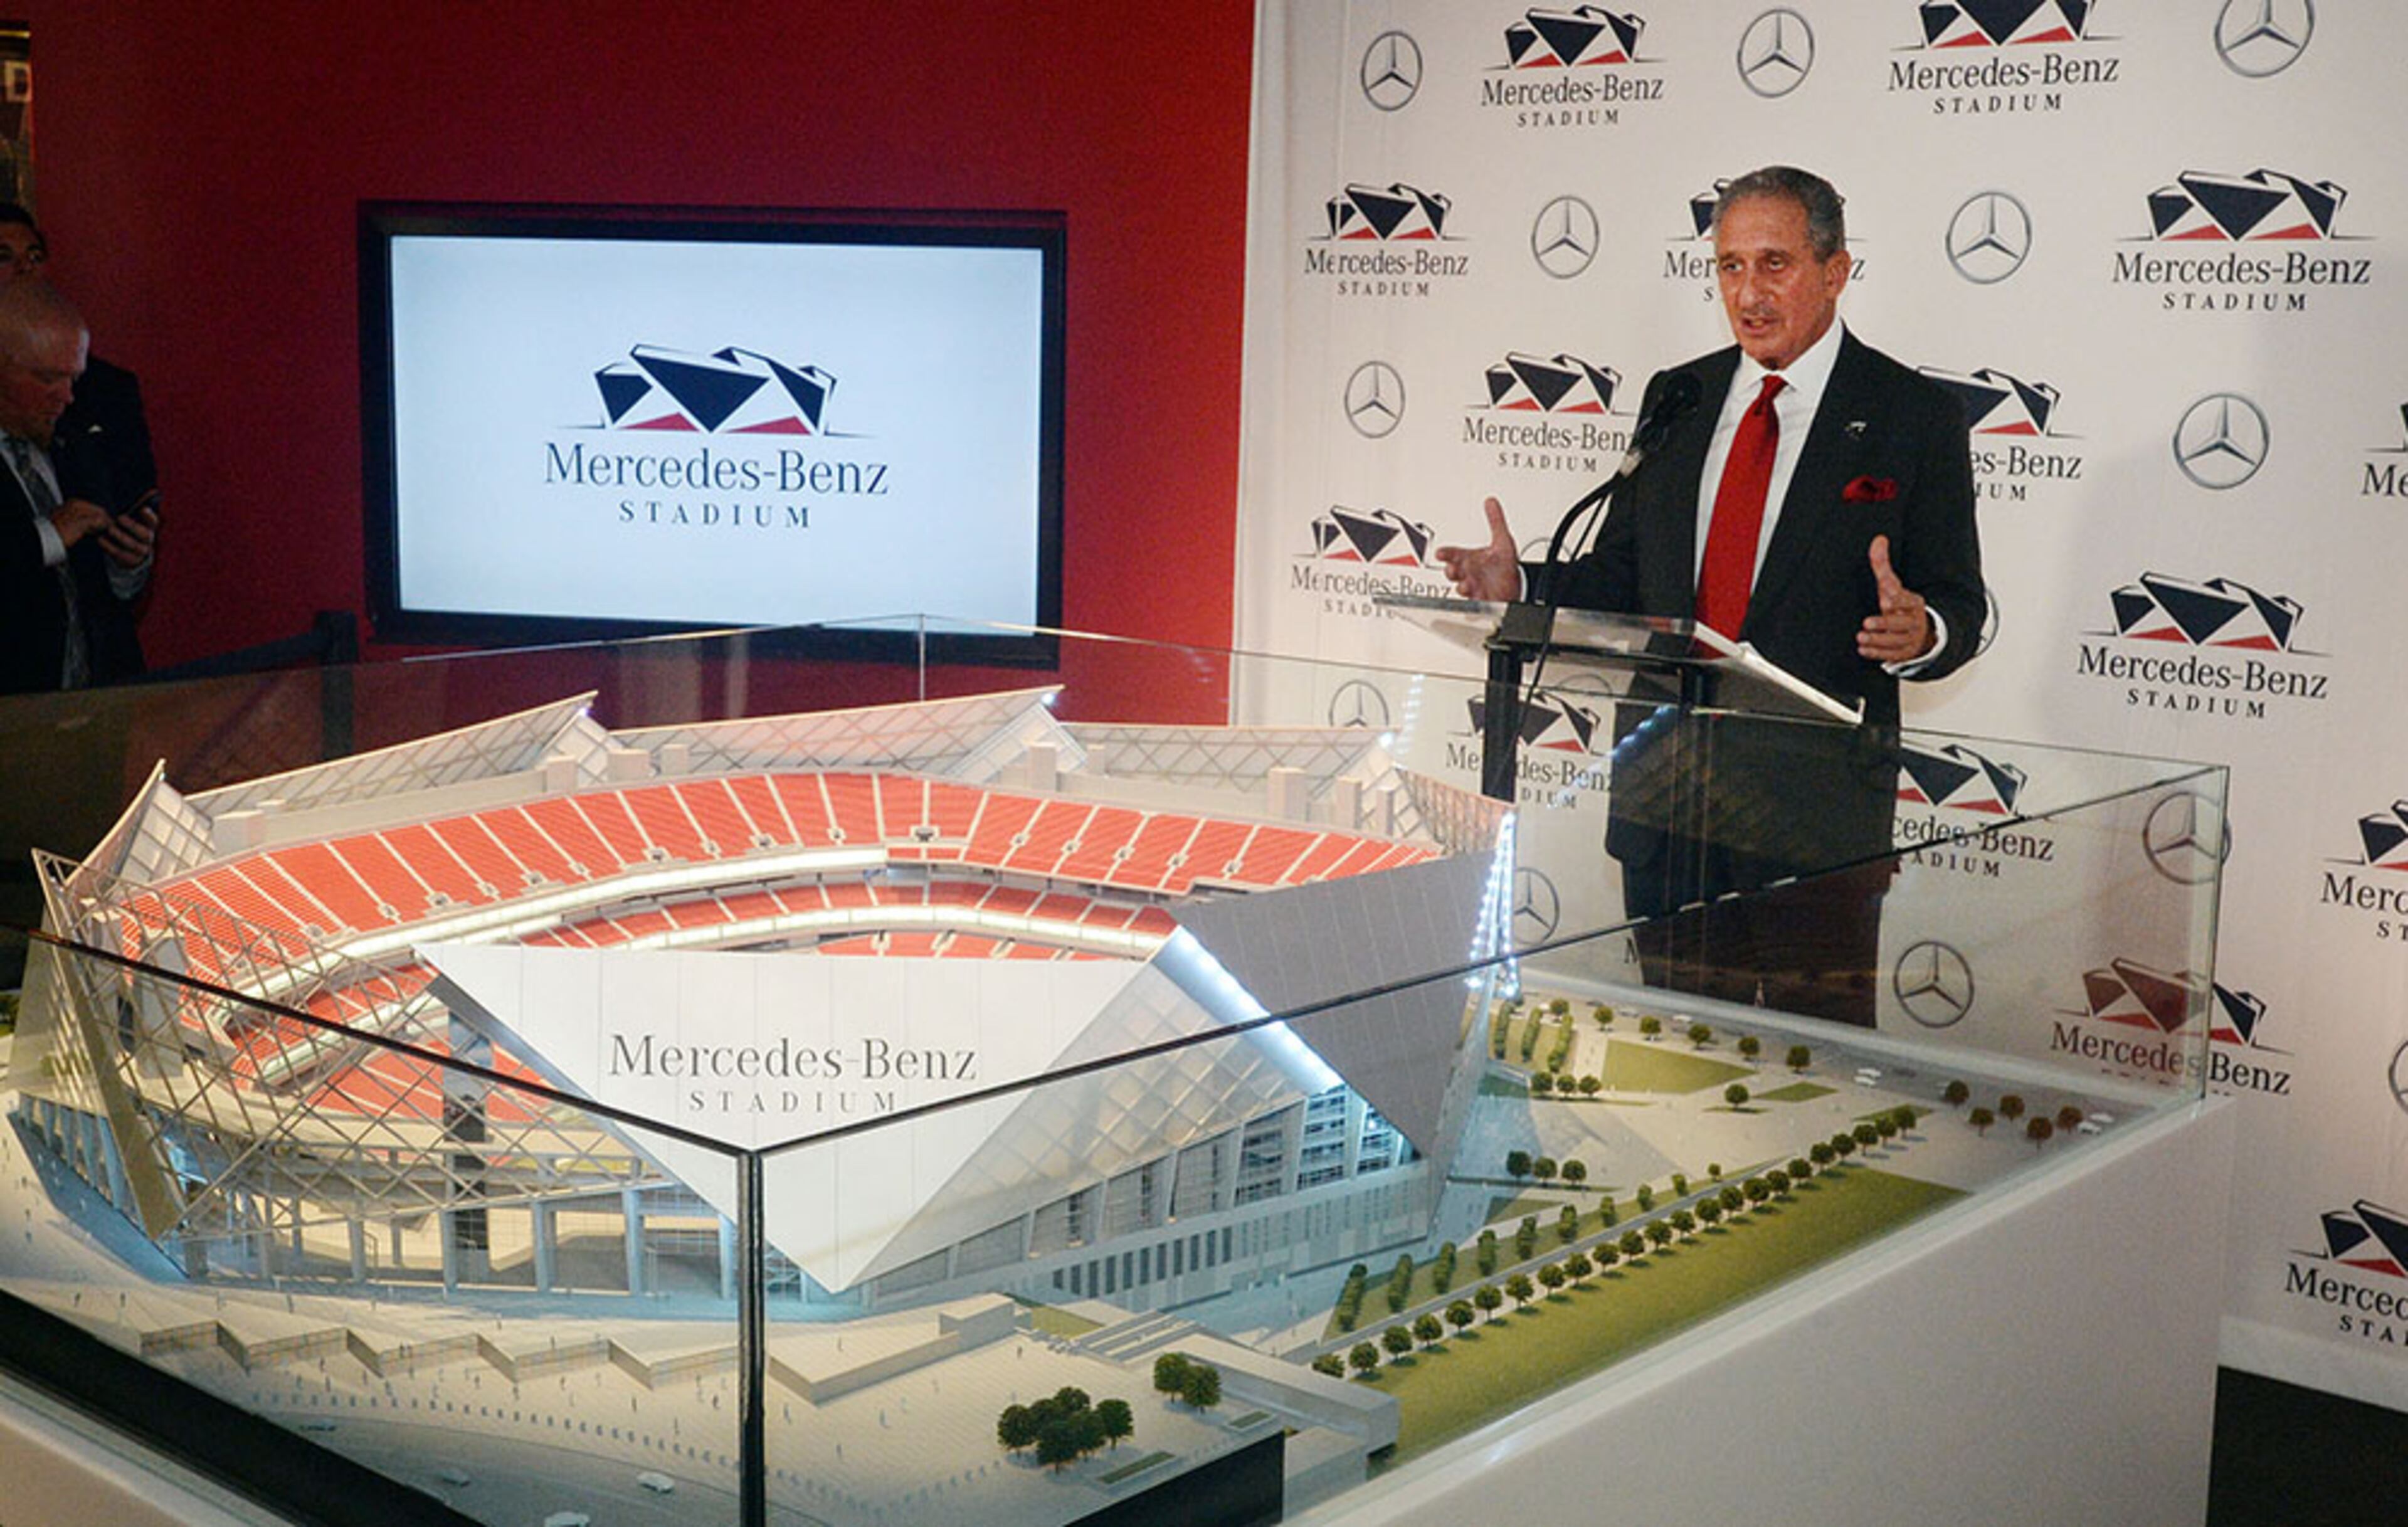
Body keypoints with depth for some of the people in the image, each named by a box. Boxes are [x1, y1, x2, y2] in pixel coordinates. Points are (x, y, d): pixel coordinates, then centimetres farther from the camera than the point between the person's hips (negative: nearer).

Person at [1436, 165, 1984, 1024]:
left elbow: (1959, 606, -3)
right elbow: (1621, 579, 14)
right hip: (1664, 778, 4)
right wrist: (1520, 588, -4)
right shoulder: (1676, 399, 11)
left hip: (1815, 798, -4)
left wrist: (1919, 632, -26)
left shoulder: (1913, 414, -2)